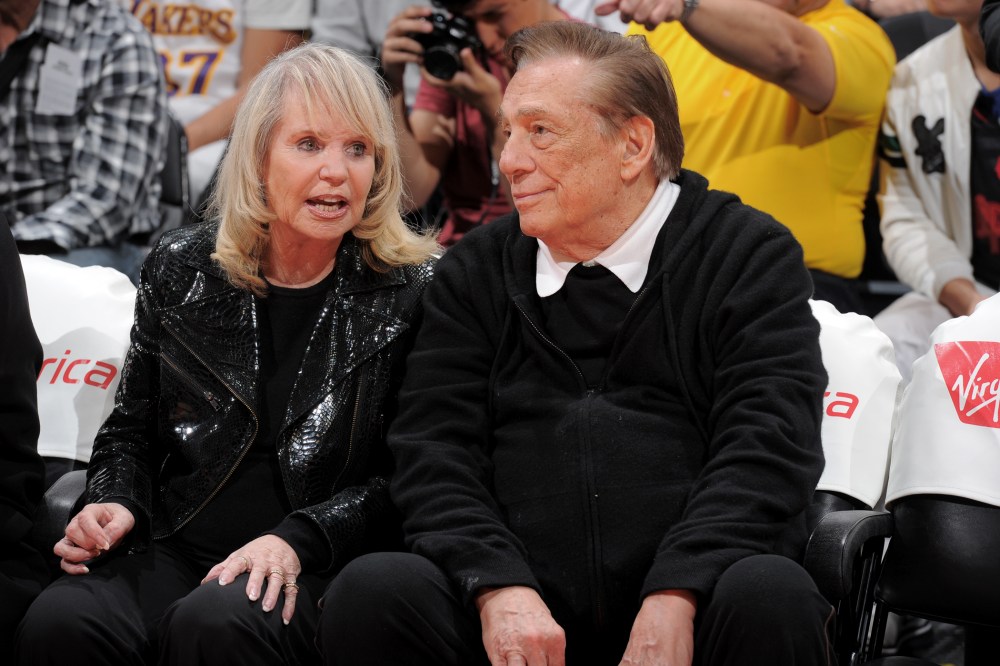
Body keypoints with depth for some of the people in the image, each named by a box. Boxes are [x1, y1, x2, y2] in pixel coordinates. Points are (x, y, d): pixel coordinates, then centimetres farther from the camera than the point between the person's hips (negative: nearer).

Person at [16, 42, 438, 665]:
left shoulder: (410, 291, 0)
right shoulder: (182, 267, 10)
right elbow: (133, 426, 20)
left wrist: (297, 542, -15)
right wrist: (116, 504, -1)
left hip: (319, 567, -2)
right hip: (172, 550, 3)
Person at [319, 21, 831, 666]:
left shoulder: (751, 256, 8)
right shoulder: (476, 273, 17)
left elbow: (764, 449, -5)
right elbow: (434, 455, 7)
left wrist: (673, 600, -20)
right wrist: (498, 588, -13)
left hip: (689, 610, -2)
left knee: (771, 596, -34)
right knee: (372, 590, -26)